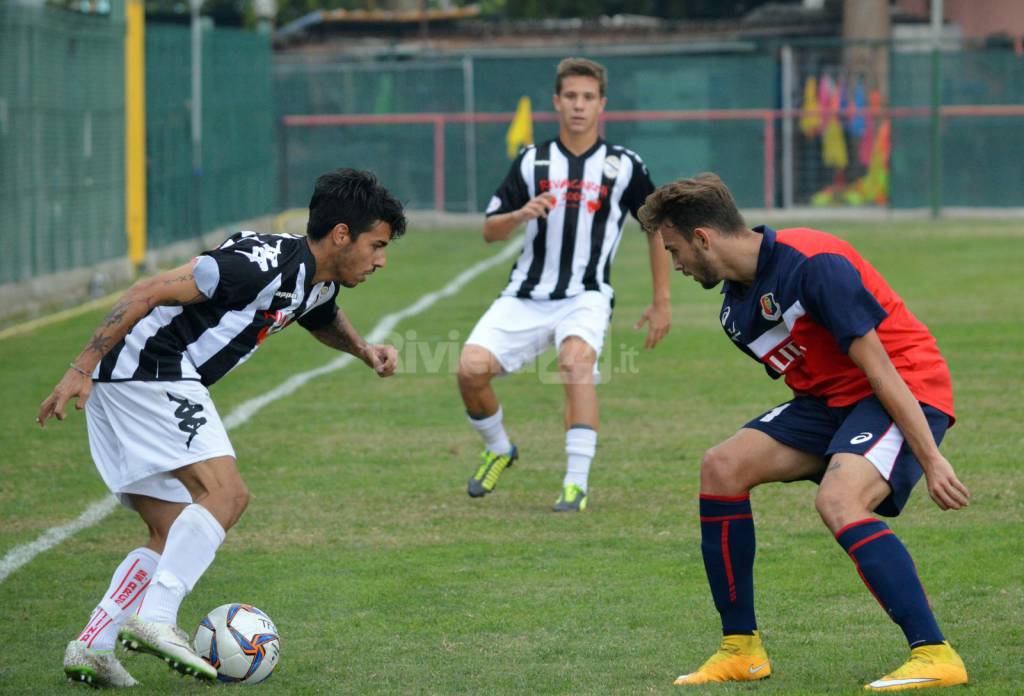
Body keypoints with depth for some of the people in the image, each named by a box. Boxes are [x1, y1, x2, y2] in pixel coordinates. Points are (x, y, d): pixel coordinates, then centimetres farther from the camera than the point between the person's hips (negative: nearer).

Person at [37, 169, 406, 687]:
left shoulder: (318, 285, 13)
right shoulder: (268, 262, -18)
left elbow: (325, 320, 40)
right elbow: (150, 292, -19)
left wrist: (364, 349, 17)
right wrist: (82, 368, -21)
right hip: (148, 369, -10)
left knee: (174, 536, 9)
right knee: (225, 493, -19)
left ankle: (91, 646, 3)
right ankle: (155, 619, -26)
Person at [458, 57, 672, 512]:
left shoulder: (624, 166, 3)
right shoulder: (532, 161, 7)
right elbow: (490, 231, 7)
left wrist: (661, 302, 10)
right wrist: (521, 214, -16)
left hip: (585, 298, -2)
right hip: (525, 298, 3)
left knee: (577, 359, -34)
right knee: (471, 368, -17)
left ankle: (576, 485, -30)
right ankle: (498, 449, 15)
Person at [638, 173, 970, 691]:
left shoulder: (811, 264, -22)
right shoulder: (736, 311, 6)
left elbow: (878, 367, -24)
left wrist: (931, 460, -25)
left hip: (907, 391, -9)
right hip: (831, 398, 9)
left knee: (838, 500, -32)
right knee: (722, 467, -2)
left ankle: (935, 655, -29)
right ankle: (741, 648, 5)